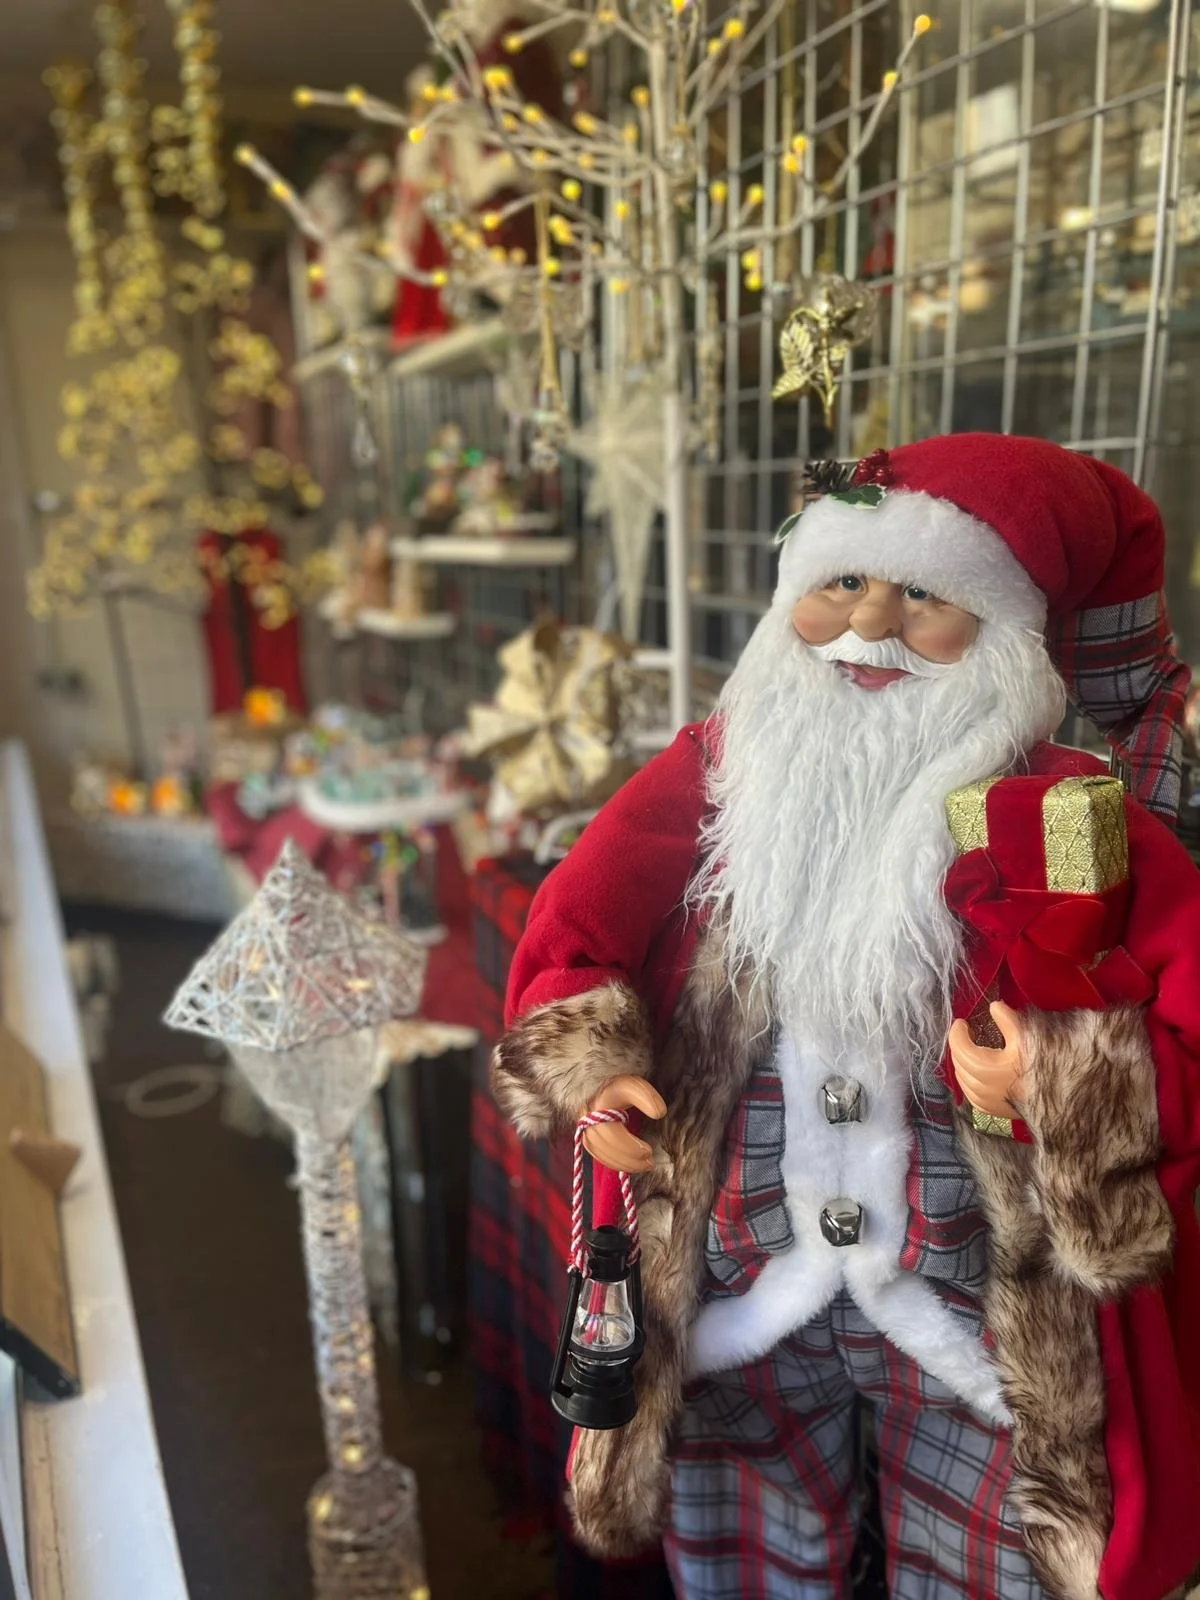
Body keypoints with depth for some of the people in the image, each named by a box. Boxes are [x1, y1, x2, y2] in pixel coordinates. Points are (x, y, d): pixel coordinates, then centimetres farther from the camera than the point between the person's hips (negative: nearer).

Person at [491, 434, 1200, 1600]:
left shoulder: (1076, 818, -11)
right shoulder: (709, 781, -4)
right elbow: (574, 937, 0)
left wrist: (1069, 1089, -28)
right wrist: (587, 1069, -16)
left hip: (980, 1318, -1)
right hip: (738, 1297, 2)